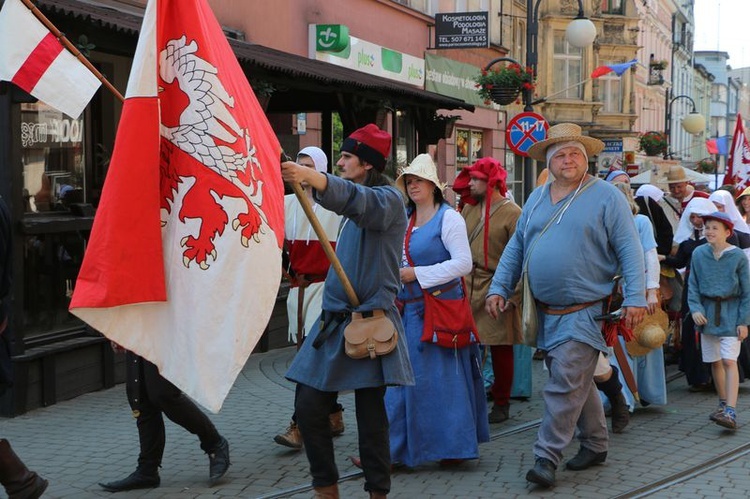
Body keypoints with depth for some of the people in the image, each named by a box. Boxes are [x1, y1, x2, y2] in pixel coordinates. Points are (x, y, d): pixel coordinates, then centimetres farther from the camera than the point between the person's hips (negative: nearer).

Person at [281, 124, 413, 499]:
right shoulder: (358, 205, 19)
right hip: (335, 320, 8)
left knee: (370, 414, -2)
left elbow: (356, 199, -33)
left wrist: (309, 176, -48)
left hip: (370, 323, -8)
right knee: (308, 407, 3)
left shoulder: (388, 200, -9)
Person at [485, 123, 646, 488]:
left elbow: (629, 249, -8)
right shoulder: (536, 199, 12)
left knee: (566, 383, -11)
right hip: (546, 313, 6)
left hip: (585, 313, -6)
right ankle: (595, 445, 29)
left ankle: (547, 457, -9)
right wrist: (499, 288, 7)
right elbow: (516, 247, 16)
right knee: (577, 382, 15)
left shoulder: (606, 197, -4)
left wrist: (635, 297, -15)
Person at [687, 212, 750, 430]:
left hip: (730, 313, -4)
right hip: (708, 312, 4)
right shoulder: (699, 254, 0)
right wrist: (695, 309, -10)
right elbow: (693, 285, 6)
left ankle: (731, 412, -17)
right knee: (715, 362, 12)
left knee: (729, 361, -12)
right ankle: (723, 403, 29)